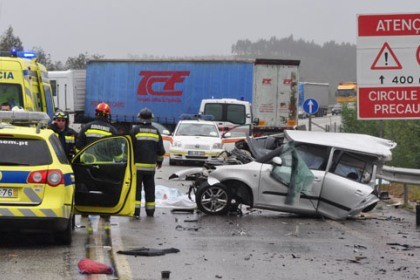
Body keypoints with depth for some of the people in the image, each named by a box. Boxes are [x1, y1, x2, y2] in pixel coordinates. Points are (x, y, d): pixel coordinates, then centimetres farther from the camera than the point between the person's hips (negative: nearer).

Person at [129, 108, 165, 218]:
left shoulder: (135, 130, -5)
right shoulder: (156, 132, 8)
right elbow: (160, 150, 14)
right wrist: (159, 160, 29)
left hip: (137, 165, -3)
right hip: (151, 165, 3)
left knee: (136, 188, -3)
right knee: (149, 188, 10)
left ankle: (136, 210, -11)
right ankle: (150, 211, 14)